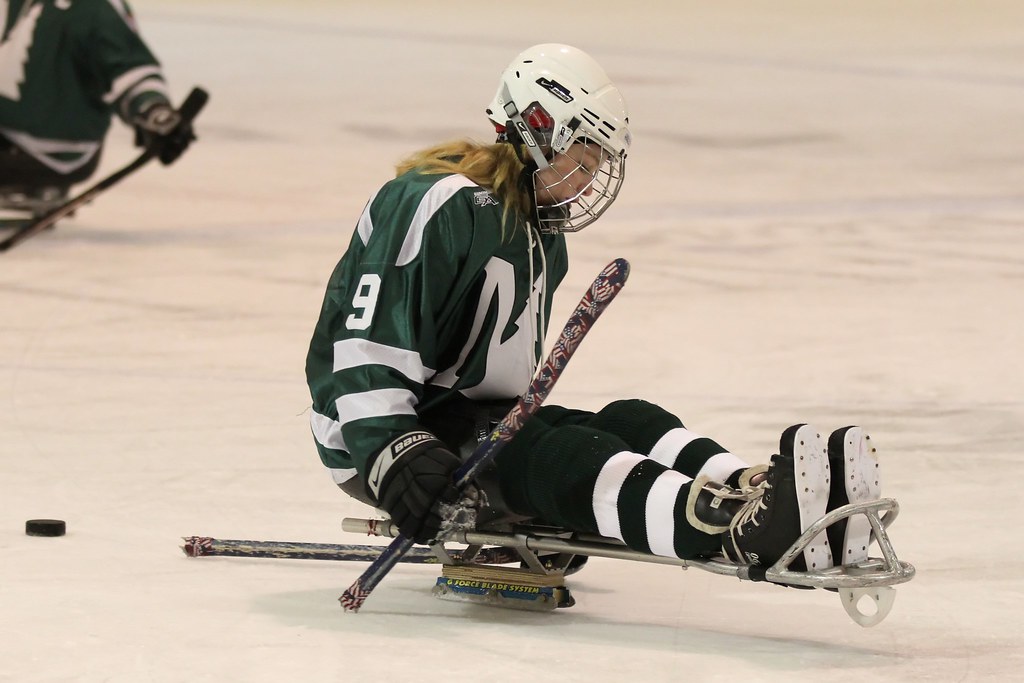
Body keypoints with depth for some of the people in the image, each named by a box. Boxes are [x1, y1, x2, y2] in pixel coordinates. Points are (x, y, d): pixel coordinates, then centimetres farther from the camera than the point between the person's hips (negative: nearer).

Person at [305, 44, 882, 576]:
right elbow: (365, 348, -25)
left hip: (486, 424, 10)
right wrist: (392, 458, -35)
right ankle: (741, 529, -55)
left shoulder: (545, 237, 16)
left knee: (629, 424, -14)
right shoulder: (438, 207, -18)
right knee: (565, 455, -31)